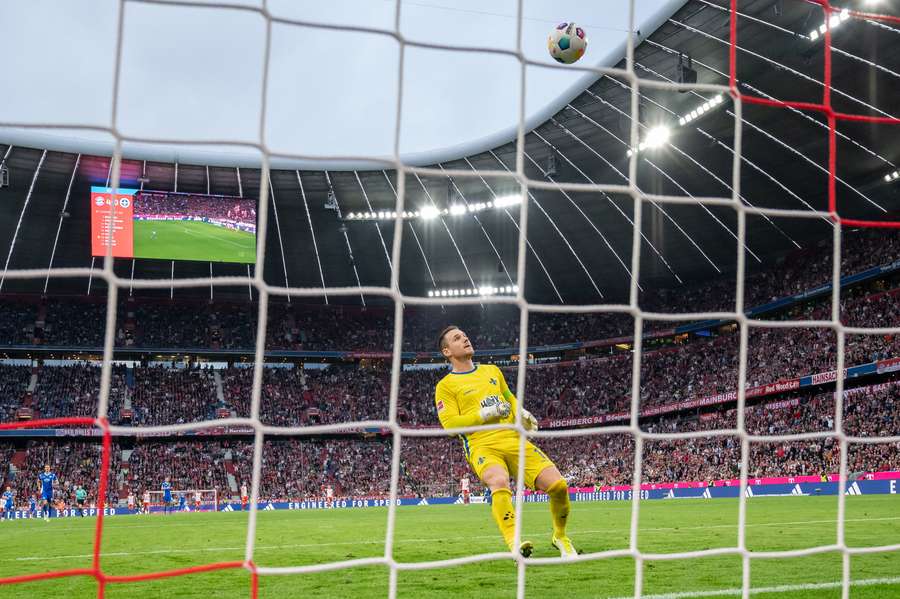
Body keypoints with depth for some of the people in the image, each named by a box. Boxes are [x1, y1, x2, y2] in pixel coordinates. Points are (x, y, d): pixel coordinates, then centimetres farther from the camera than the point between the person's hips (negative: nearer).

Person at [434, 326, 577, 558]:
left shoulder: (492, 371, 24)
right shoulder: (445, 386, 7)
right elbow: (450, 424, -4)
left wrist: (521, 414, 12)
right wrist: (486, 414, -13)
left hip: (513, 439, 5)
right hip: (482, 445, -4)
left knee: (558, 485, -11)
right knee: (499, 482, -38)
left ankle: (560, 537, 14)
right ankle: (514, 543, -50)